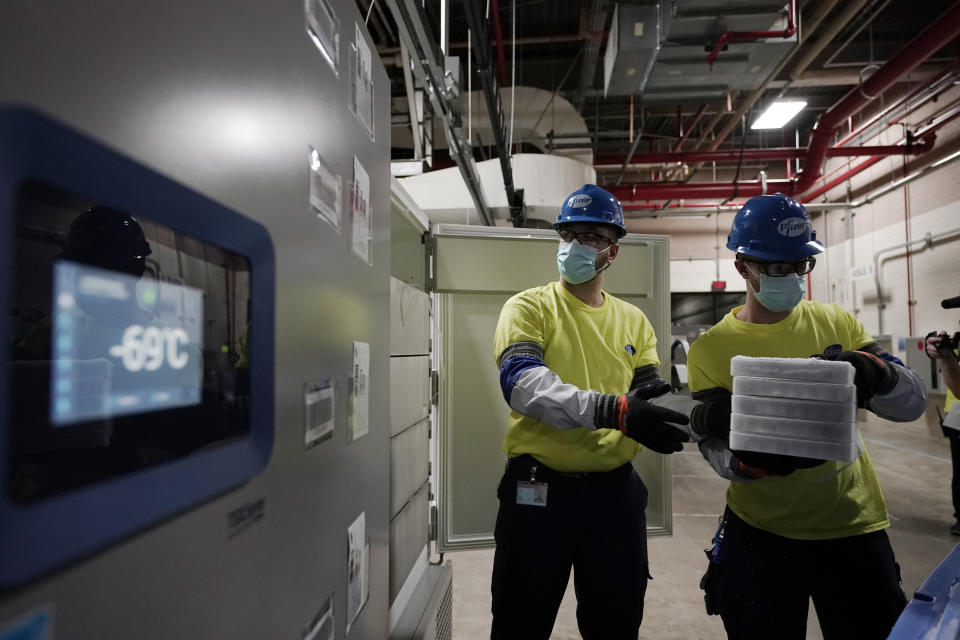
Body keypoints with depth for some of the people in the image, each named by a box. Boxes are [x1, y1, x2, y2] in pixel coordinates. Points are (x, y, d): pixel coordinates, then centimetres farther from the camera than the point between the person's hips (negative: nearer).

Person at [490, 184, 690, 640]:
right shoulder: (528, 308, -4)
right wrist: (612, 410, -34)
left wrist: (655, 421, -22)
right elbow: (521, 382, -22)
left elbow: (648, 399, 3)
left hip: (615, 490, 4)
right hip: (537, 488, -3)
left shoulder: (633, 321, 8)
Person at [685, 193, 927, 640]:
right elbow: (715, 447, -10)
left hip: (852, 525, 2)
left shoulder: (837, 323, 2)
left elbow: (914, 402, -4)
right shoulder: (711, 349, -7)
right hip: (759, 533, -2)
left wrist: (874, 373, -26)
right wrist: (750, 460, -33)